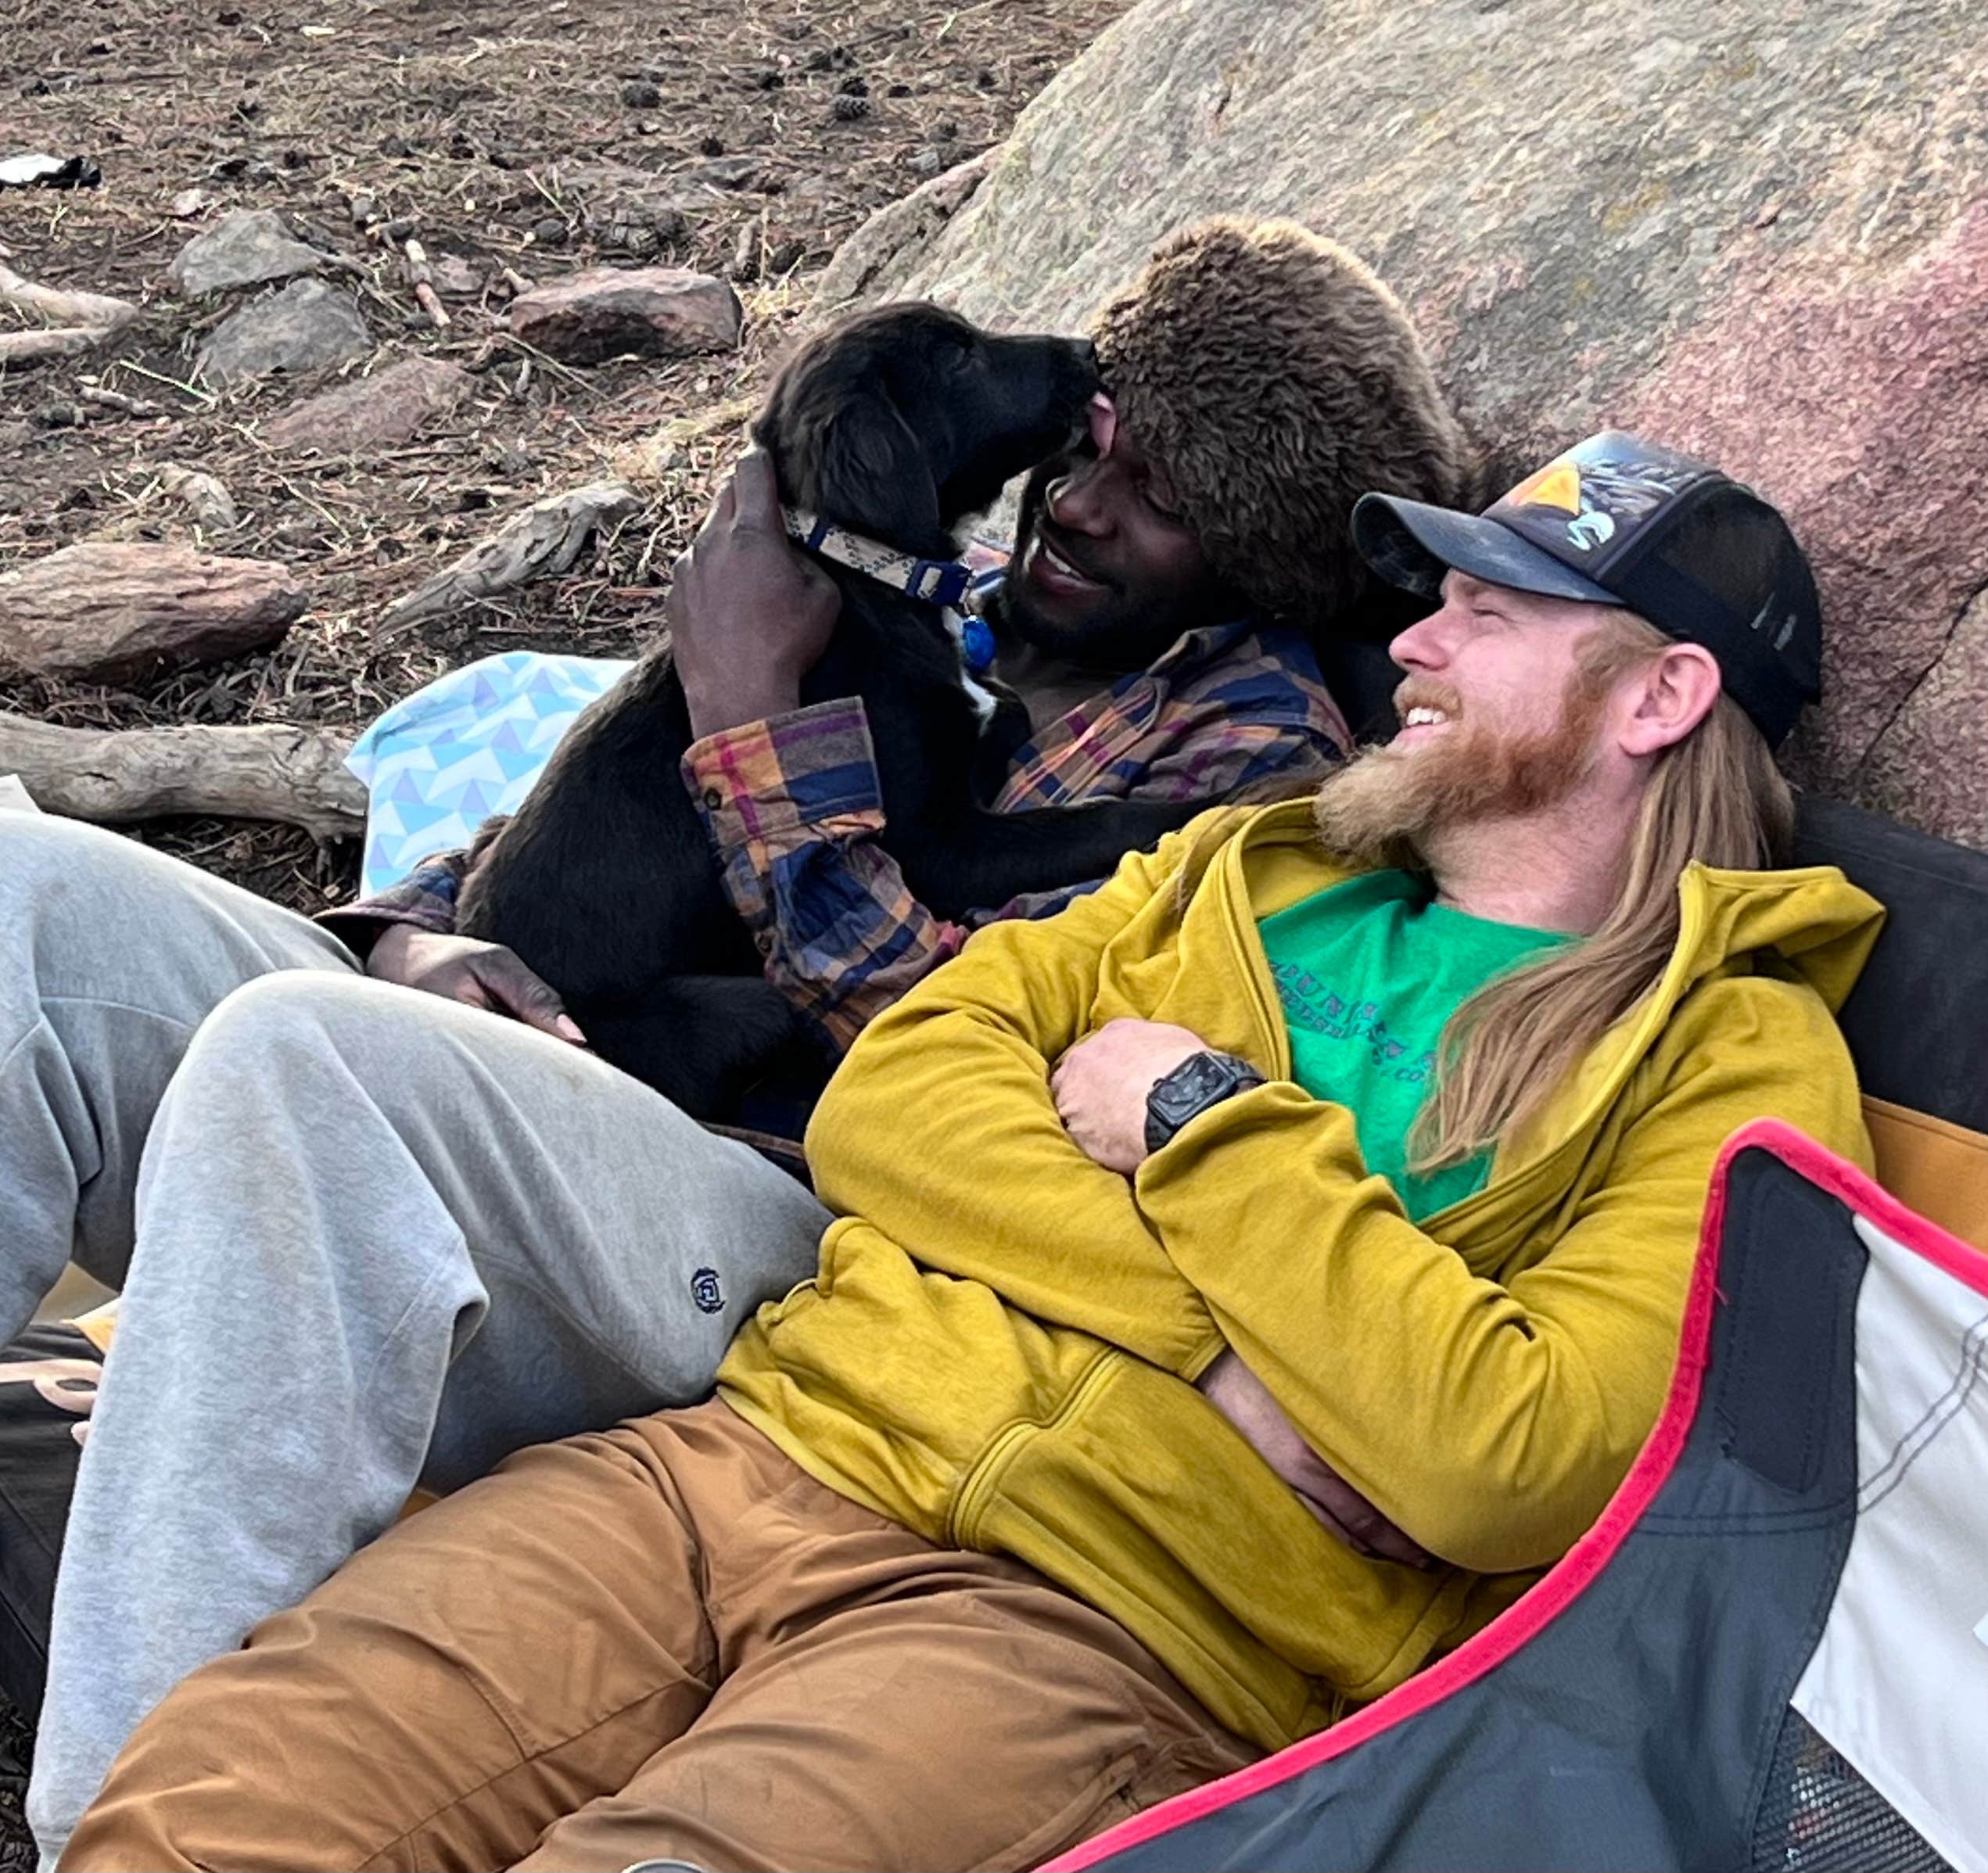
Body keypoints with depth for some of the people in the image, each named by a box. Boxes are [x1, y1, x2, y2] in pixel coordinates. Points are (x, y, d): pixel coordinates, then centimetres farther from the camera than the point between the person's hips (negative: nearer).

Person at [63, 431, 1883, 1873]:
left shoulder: (1730, 1060, 5)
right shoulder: (1242, 863, 21)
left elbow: (1502, 1463, -11)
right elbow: (885, 1093, 7)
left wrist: (1199, 1123, -5)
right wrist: (1231, 1349, -6)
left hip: (1099, 1617, -4)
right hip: (760, 1445, 5)